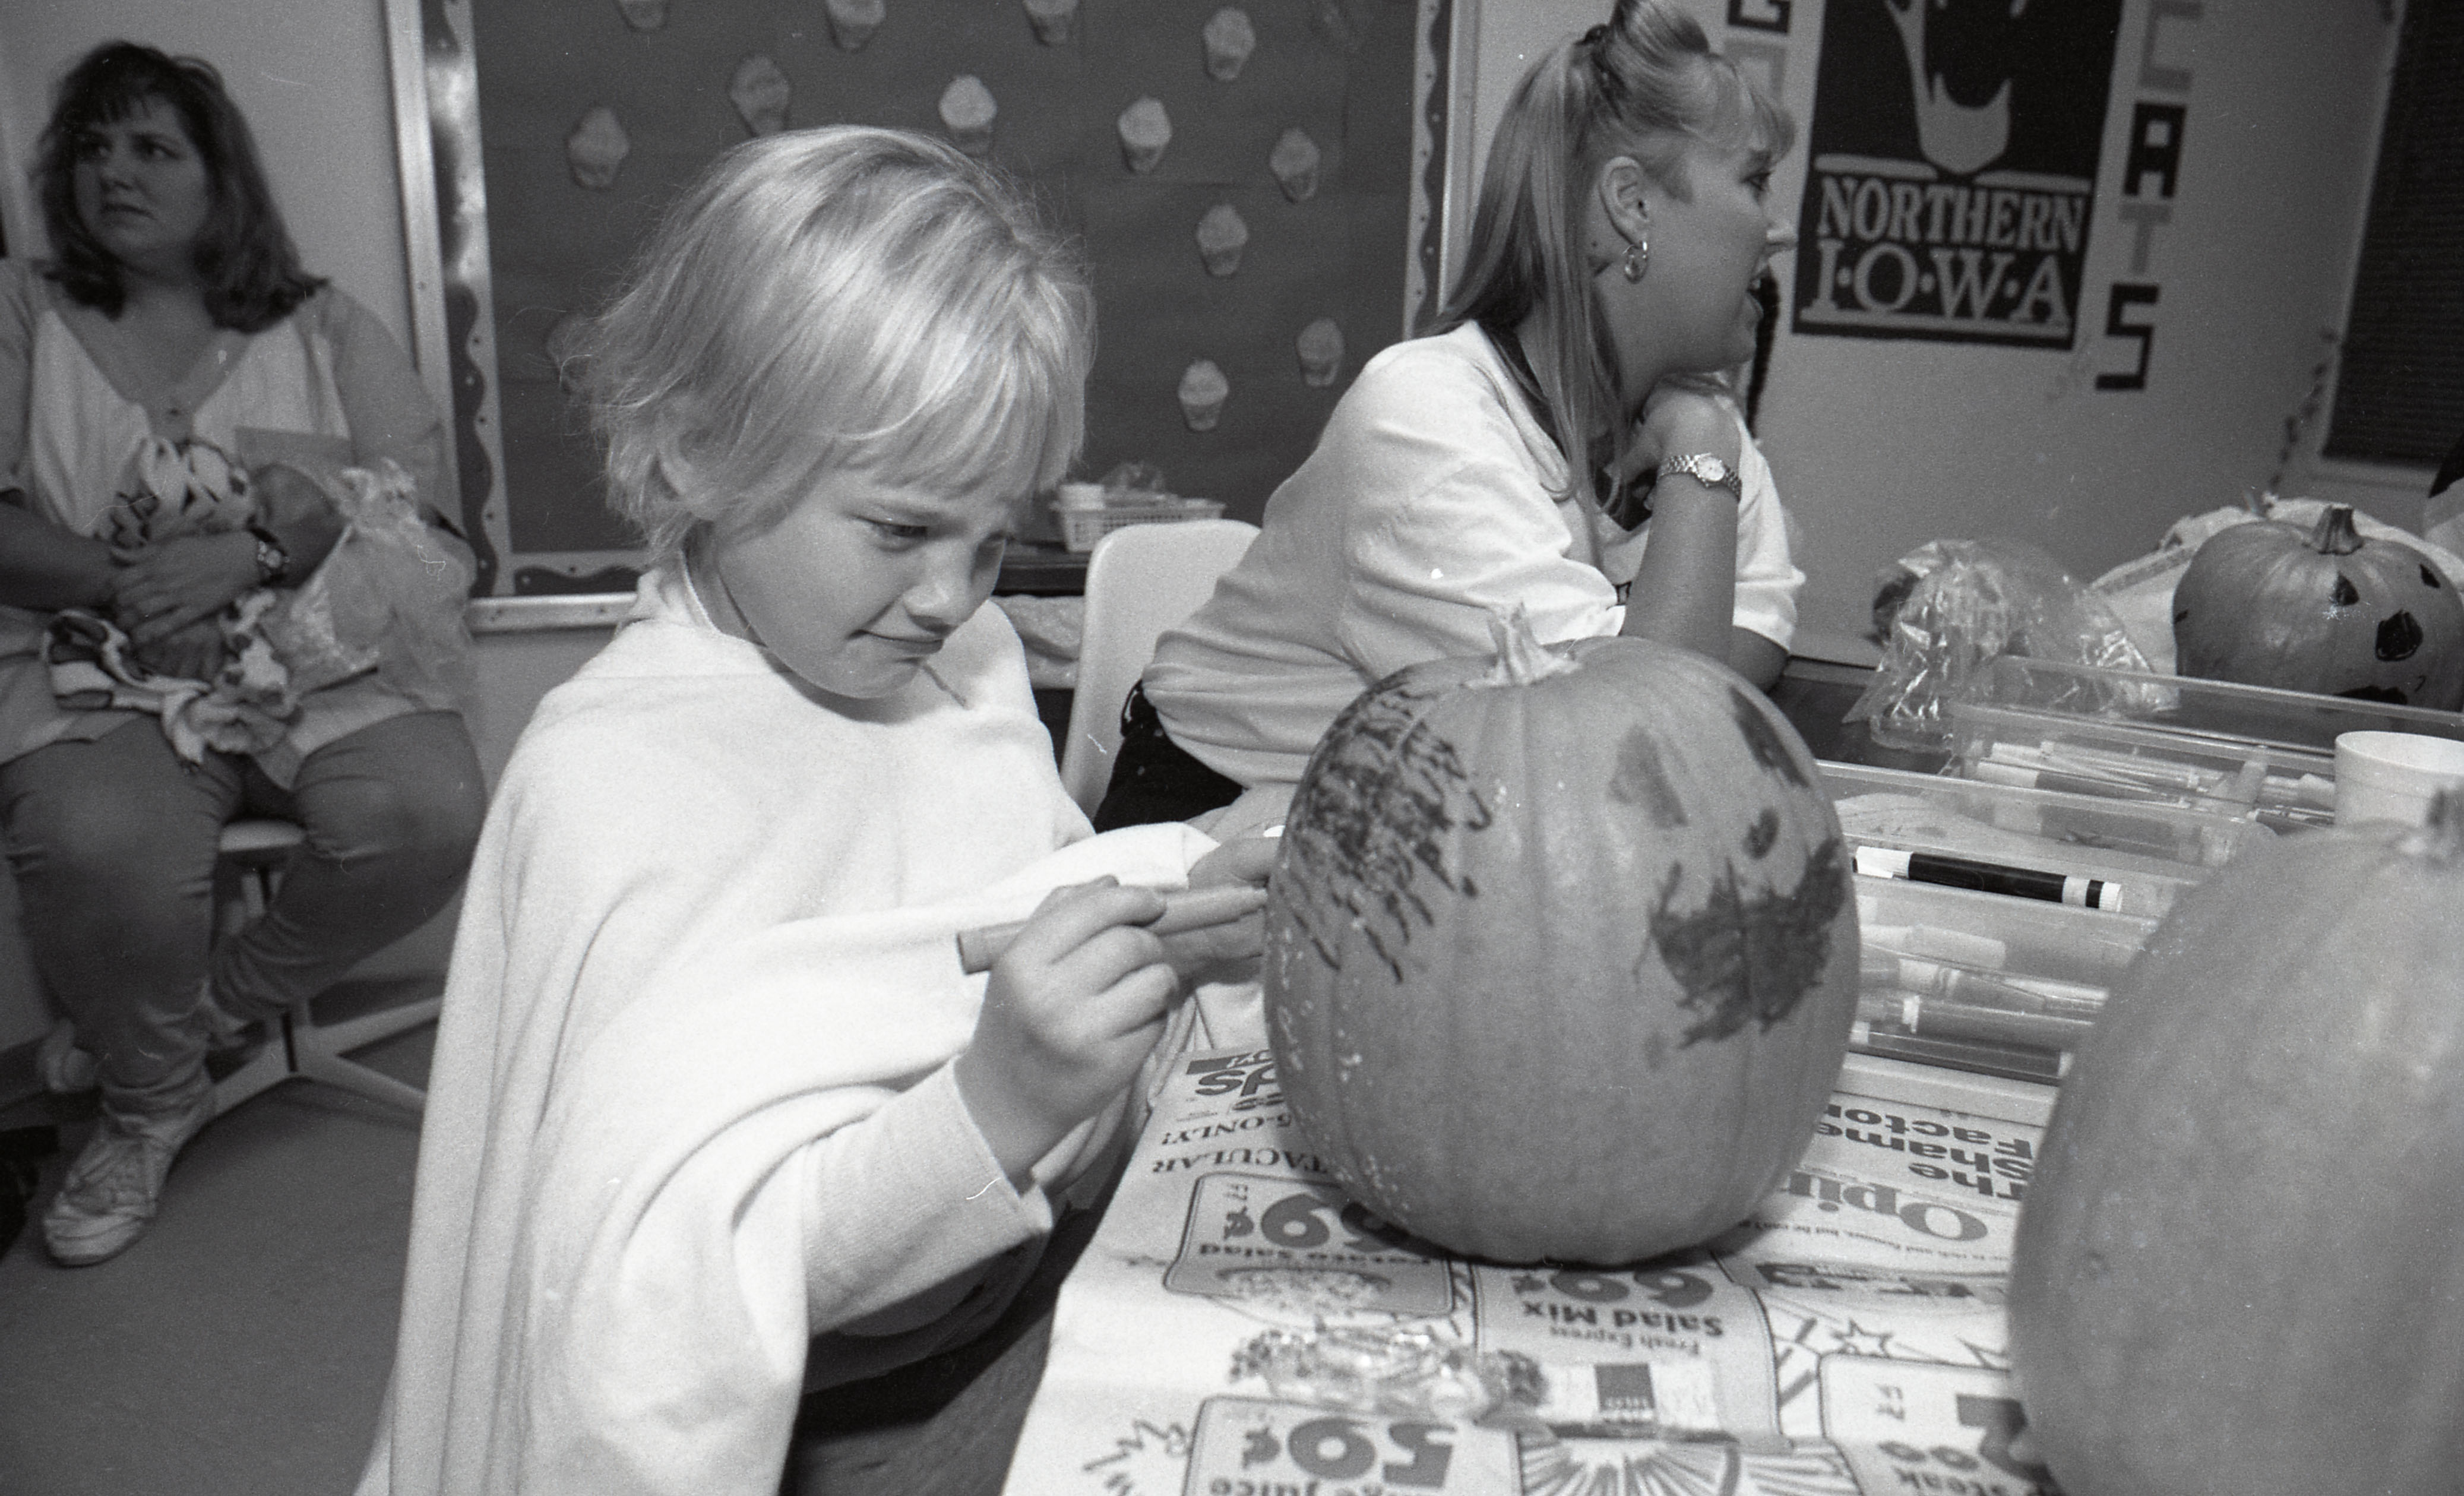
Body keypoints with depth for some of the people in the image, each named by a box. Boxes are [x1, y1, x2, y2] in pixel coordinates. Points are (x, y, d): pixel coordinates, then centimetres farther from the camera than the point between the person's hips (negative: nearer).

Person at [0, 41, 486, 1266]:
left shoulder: (322, 326, 15)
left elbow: (410, 482, -1)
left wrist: (251, 551, -16)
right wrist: (123, 583, -15)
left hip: (318, 662, 1)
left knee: (431, 813, -29)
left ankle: (222, 1002, 1)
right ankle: (150, 1100, -1)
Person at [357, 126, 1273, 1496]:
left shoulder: (964, 656, 4)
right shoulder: (614, 781, -19)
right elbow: (655, 1295, -23)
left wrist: (1174, 937, -7)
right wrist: (993, 1109, -36)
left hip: (1005, 1319, 7)